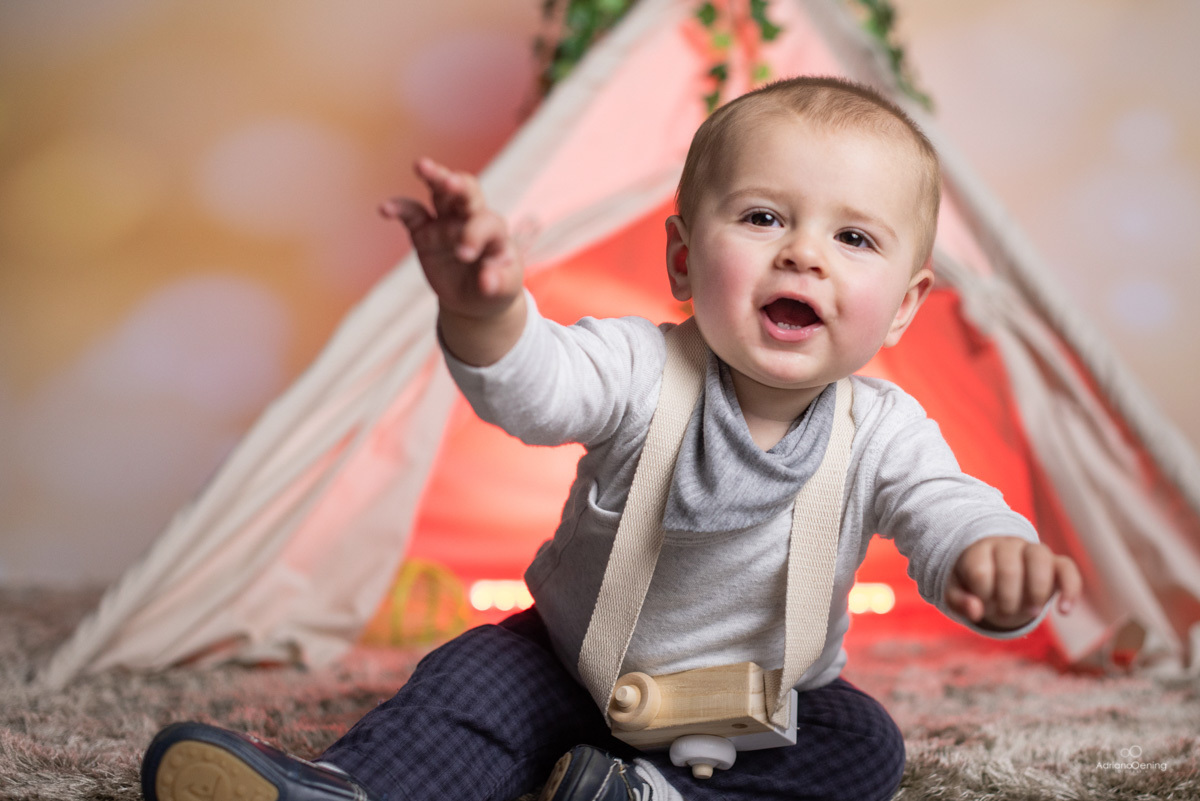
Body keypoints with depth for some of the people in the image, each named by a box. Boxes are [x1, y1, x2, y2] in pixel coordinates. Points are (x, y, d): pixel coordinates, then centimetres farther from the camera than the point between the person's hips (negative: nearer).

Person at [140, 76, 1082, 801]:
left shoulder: (885, 432, -17)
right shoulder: (645, 372, -23)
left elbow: (943, 506, -29)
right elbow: (535, 384, -40)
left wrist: (991, 556, -55)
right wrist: (485, 310, -64)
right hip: (576, 666, -1)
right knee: (475, 675, -20)